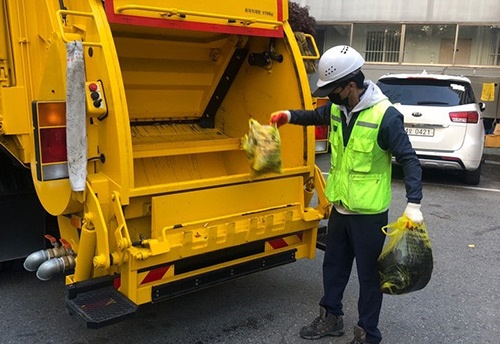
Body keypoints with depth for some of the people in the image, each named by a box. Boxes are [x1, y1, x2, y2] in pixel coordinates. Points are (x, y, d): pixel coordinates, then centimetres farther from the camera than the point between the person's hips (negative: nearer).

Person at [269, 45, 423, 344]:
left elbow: (409, 160, -18)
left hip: (369, 212, -7)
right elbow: (315, 116, 23)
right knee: (334, 265, 20)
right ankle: (331, 317, 40)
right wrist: (290, 116, 4)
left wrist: (414, 203, -28)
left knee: (369, 274, 8)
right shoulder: (337, 108, 0)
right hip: (340, 207, 7)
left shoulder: (385, 115, -20)